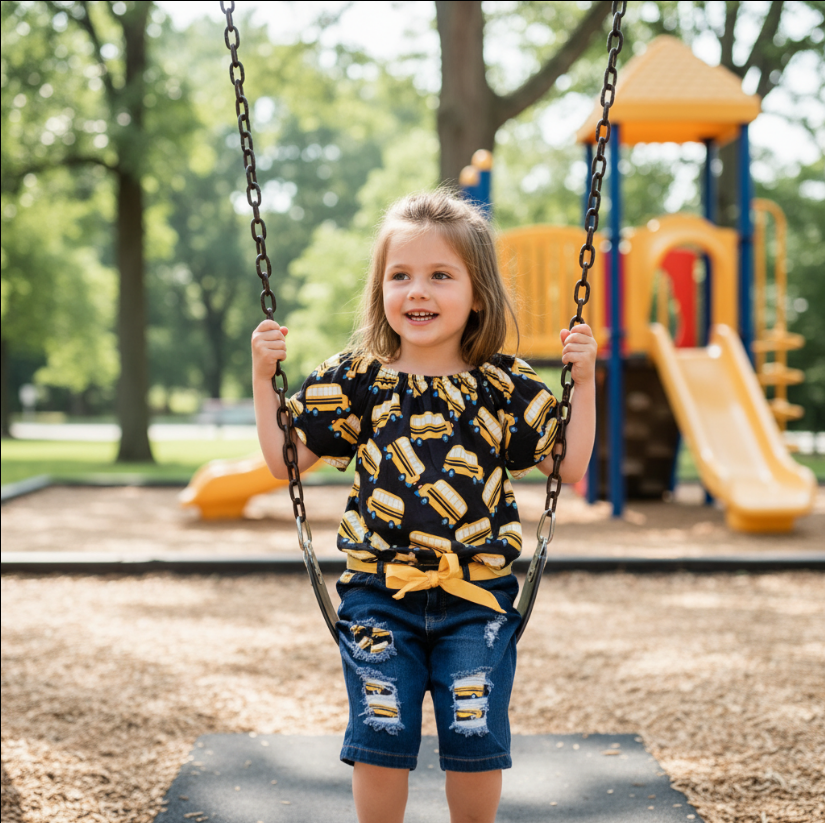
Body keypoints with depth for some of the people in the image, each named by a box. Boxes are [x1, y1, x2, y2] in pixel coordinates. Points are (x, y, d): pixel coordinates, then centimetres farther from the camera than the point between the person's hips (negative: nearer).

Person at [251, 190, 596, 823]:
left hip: (478, 595, 0)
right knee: (379, 740, 3)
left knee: (475, 742, 3)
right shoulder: (356, 380, 1)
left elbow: (570, 467, 3)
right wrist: (263, 376, -2)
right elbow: (285, 459, 5)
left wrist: (584, 381, -5)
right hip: (379, 590, 0)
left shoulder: (505, 385, 0)